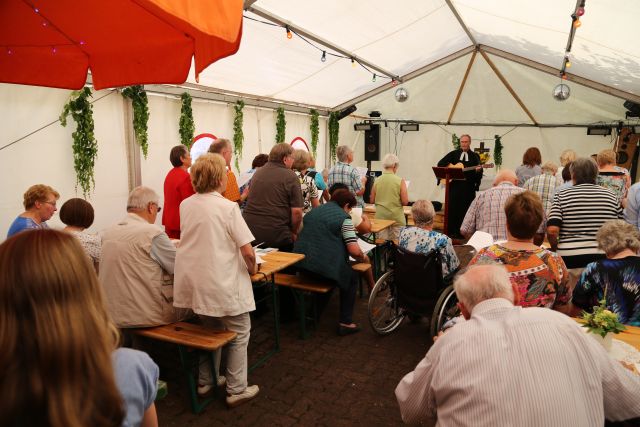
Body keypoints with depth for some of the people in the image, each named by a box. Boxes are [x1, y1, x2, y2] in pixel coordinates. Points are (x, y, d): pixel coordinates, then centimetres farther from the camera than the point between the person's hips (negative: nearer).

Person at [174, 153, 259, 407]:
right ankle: (236, 390, 19)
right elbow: (247, 252, -18)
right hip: (222, 284, -6)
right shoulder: (228, 207, -16)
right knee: (239, 334, 12)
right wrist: (252, 269, 1)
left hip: (192, 280, 7)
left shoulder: (185, 205, 3)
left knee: (211, 329, 26)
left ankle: (206, 381, 34)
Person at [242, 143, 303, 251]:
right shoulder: (290, 177, -7)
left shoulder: (257, 173, 12)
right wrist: (294, 233, 3)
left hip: (250, 230, 6)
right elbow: (296, 211, -12)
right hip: (275, 234, -5)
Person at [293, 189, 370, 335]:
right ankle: (345, 323, 17)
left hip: (301, 263, 7)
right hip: (325, 267, -7)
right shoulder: (344, 218, -5)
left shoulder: (312, 212, 16)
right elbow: (354, 251, -12)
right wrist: (363, 258, 10)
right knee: (352, 277, 21)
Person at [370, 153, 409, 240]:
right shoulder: (400, 181, -10)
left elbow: (372, 201, 6)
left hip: (380, 217, 3)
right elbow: (405, 202, -9)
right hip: (396, 217, -3)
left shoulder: (377, 180, -1)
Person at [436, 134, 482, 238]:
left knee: (465, 209, 0)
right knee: (452, 208, -2)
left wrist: (478, 170, -20)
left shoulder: (475, 156, 11)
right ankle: (451, 231, 4)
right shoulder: (454, 153, 12)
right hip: (454, 184, 0)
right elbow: (440, 164, 8)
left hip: (468, 187, 0)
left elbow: (479, 169, 3)